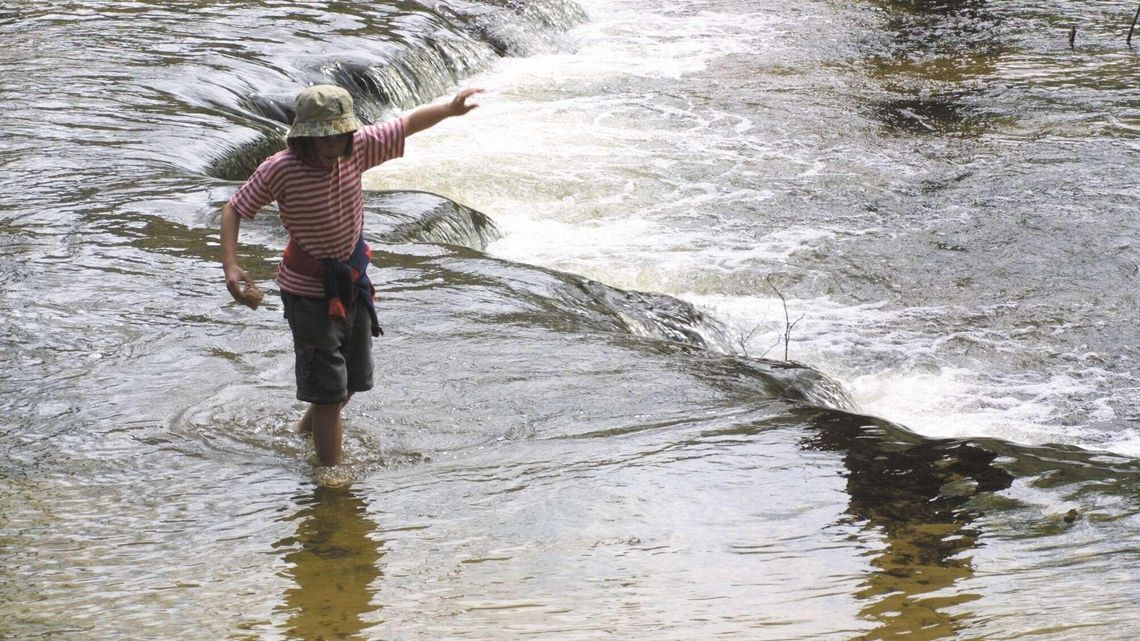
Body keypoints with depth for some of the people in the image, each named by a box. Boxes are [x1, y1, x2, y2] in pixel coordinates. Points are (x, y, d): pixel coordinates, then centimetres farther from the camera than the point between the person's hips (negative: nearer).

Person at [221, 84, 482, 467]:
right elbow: (234, 209, -16)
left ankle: (306, 431, 50)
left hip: (352, 281, 7)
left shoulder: (357, 147, -11)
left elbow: (407, 125, 2)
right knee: (329, 390, -5)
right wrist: (230, 266, -28)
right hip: (308, 291, -7)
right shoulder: (280, 169, -23)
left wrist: (450, 109, -7)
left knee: (354, 378, 22)